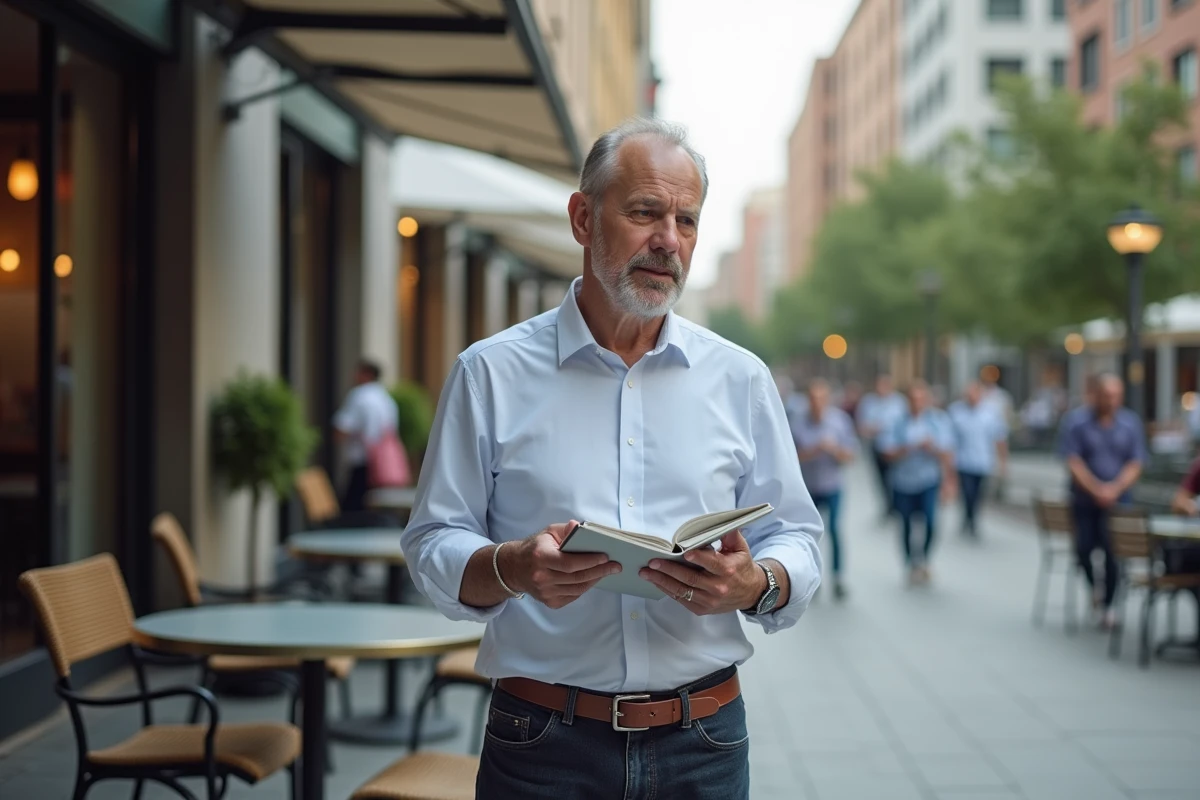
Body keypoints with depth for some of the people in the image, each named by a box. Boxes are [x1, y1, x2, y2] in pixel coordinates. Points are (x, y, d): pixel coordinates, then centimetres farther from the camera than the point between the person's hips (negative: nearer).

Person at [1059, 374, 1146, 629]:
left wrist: (1114, 489, -14)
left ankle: (1107, 604, 7)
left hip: (1117, 500, 0)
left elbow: (1135, 465, 0)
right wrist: (1096, 490, -15)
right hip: (1084, 500, 0)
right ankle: (1093, 587, 27)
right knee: (1084, 547, -3)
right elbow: (1074, 464, -6)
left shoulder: (1131, 424, 1)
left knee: (1112, 551, -7)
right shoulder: (1079, 424, -3)